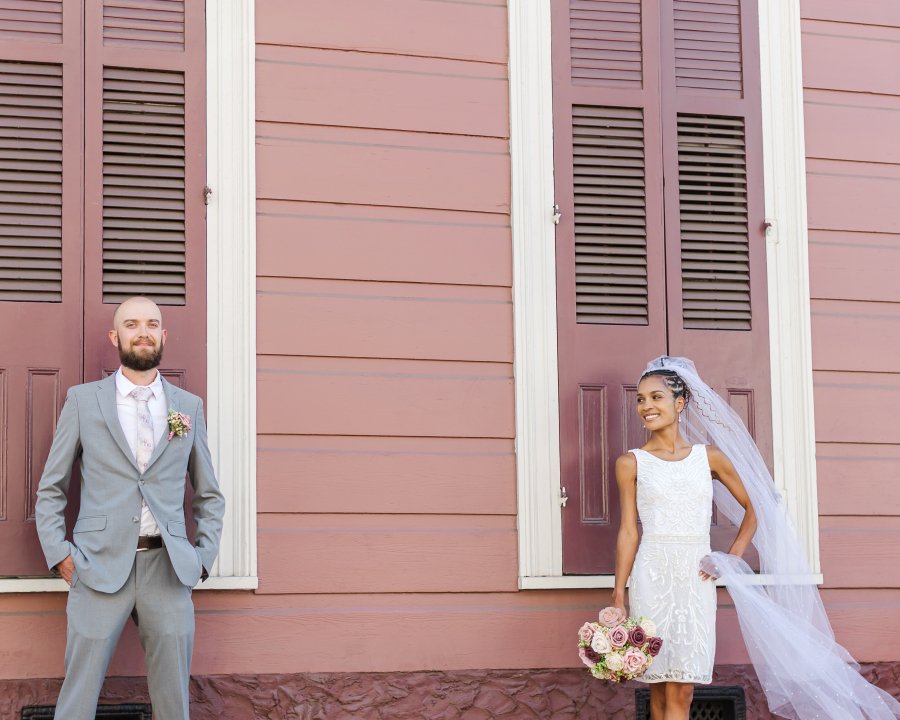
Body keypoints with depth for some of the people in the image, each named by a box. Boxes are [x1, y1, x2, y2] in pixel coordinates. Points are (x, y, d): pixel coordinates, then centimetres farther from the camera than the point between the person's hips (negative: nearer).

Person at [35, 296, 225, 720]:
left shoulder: (189, 407, 10)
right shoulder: (82, 401, 5)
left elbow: (209, 495, 18)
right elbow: (50, 490, 9)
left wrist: (204, 556, 7)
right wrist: (58, 554, -1)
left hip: (167, 570, 2)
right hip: (99, 568, -2)